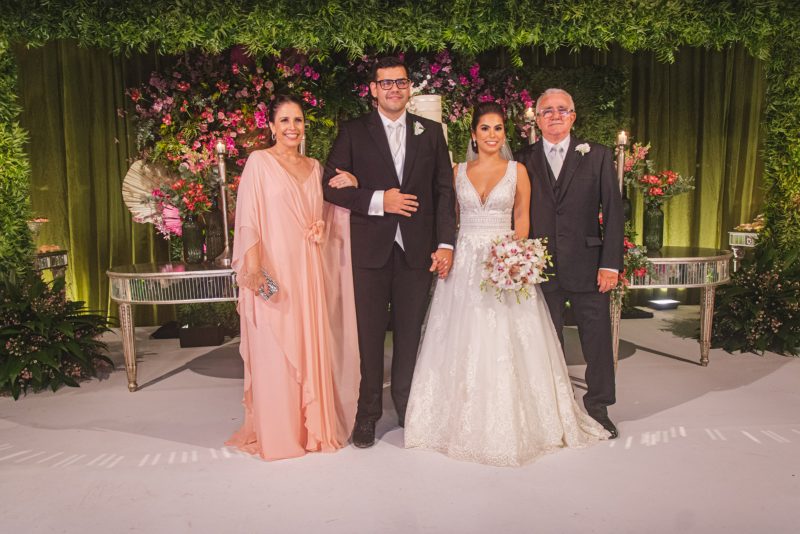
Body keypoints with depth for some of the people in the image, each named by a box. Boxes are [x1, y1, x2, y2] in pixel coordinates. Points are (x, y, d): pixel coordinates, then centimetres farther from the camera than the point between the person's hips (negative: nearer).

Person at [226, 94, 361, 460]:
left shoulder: (314, 166, 16)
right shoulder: (259, 162, 0)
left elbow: (326, 216, 23)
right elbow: (248, 218, -8)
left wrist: (347, 188, 6)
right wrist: (253, 264, -19)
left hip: (309, 272, 5)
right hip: (273, 269, -5)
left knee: (311, 347, 9)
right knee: (274, 352, -2)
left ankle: (313, 426, 23)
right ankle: (276, 432, 13)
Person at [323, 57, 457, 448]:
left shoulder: (431, 132, 10)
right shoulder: (353, 132, 5)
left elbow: (444, 191, 6)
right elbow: (331, 185, -2)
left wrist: (445, 243, -2)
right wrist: (378, 200, -14)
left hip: (417, 249, 2)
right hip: (371, 248, -1)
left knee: (410, 332, 10)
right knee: (370, 334, 6)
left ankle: (407, 408, 26)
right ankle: (368, 413, 20)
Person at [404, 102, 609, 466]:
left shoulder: (517, 170, 6)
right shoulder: (458, 172, 10)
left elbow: (522, 220, 4)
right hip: (464, 264, 2)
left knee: (505, 345, -2)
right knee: (463, 344, 3)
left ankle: (509, 427, 13)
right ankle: (464, 424, 17)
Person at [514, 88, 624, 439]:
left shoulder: (597, 156, 5)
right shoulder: (524, 160, 6)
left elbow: (613, 211, 1)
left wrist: (611, 263, -6)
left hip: (587, 265, 0)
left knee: (597, 340, 8)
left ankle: (598, 407, 26)